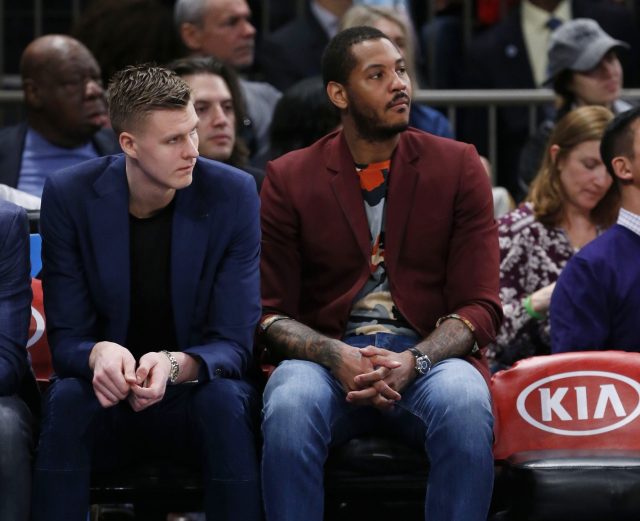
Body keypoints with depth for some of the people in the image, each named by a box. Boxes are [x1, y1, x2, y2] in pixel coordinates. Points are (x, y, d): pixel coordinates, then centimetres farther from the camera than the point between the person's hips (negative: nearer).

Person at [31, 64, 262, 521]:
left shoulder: (232, 195, -11)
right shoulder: (69, 196, -9)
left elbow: (233, 343, -13)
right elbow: (66, 340, -8)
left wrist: (176, 366, -36)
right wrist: (98, 355, -34)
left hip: (196, 395, 0)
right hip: (109, 400, 0)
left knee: (224, 398, -34)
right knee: (67, 398, -33)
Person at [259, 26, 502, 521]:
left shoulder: (458, 167, 7)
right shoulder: (289, 178, 7)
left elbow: (479, 306, 2)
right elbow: (271, 313, 4)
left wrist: (413, 362, -19)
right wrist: (337, 357, -18)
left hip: (429, 356, 0)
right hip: (327, 358, 0)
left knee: (465, 405, -36)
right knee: (290, 405, -36)